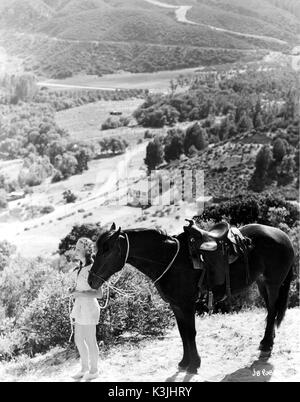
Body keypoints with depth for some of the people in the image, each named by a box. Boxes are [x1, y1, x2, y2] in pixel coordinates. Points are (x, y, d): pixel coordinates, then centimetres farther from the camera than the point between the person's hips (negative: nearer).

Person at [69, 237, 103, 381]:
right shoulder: (81, 268, 9)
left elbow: (98, 294, -22)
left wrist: (79, 293, -22)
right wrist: (74, 291, 7)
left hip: (89, 307, -9)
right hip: (80, 307, 9)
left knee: (90, 341, 5)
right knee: (78, 340, 18)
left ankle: (93, 370, 22)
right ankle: (84, 368, 34)